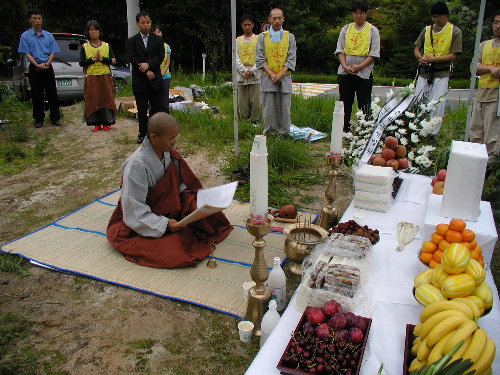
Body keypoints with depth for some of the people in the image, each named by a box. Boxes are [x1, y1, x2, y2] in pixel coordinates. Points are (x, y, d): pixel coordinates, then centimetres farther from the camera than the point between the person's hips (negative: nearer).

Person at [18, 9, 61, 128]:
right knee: (37, 96, 2)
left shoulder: (49, 36, 10)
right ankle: (39, 119, 9)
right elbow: (27, 53, -3)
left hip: (48, 68, 2)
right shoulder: (25, 36, 3)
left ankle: (55, 118, 10)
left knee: (52, 94, 2)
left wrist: (47, 63, -11)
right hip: (34, 69, -1)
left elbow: (53, 52, 6)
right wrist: (37, 65, -17)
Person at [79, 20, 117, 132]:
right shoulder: (84, 47, 4)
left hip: (105, 77, 0)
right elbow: (81, 63, -1)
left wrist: (102, 59, -12)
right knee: (93, 100, -1)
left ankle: (106, 123, 10)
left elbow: (114, 61, 1)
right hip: (91, 78, 0)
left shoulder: (106, 46, 6)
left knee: (106, 99, -1)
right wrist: (93, 59, -13)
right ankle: (97, 123, 8)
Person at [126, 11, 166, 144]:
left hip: (155, 80, 1)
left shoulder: (158, 40, 9)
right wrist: (146, 72, -13)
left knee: (157, 108, 2)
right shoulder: (131, 41, 5)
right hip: (139, 81, -1)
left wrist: (148, 64, -20)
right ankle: (143, 134, 14)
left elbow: (160, 56, -4)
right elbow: (132, 59, -5)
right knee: (142, 109, 5)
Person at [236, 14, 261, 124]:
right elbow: (236, 58, 5)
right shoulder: (238, 40, 13)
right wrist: (244, 71, -10)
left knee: (255, 102, -6)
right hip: (241, 76, 2)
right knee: (242, 103, 1)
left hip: (255, 75, -2)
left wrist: (252, 71, -13)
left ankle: (254, 122, 3)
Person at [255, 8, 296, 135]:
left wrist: (281, 74, -10)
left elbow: (292, 59, 3)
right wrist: (271, 74, -10)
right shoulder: (262, 37, 7)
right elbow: (259, 59, 1)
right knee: (268, 109, -1)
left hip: (285, 78, 1)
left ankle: (284, 133, 9)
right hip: (267, 78, 0)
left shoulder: (289, 37, 9)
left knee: (284, 108, 1)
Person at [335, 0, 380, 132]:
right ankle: (344, 130, 14)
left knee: (364, 105, 0)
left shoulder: (372, 30, 4)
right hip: (345, 72, 3)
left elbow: (374, 54, -2)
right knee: (345, 102, 6)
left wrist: (359, 66, -15)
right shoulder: (346, 29, 12)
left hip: (364, 72, -2)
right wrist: (345, 66, -10)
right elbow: (339, 50, 7)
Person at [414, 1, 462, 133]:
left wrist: (433, 59, -17)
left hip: (441, 74, -4)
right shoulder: (427, 29, 12)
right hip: (424, 72, 4)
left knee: (437, 106, -5)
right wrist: (422, 58, -7)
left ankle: (432, 134, 2)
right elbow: (417, 49, 15)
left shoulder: (455, 32, 0)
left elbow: (453, 55, -6)